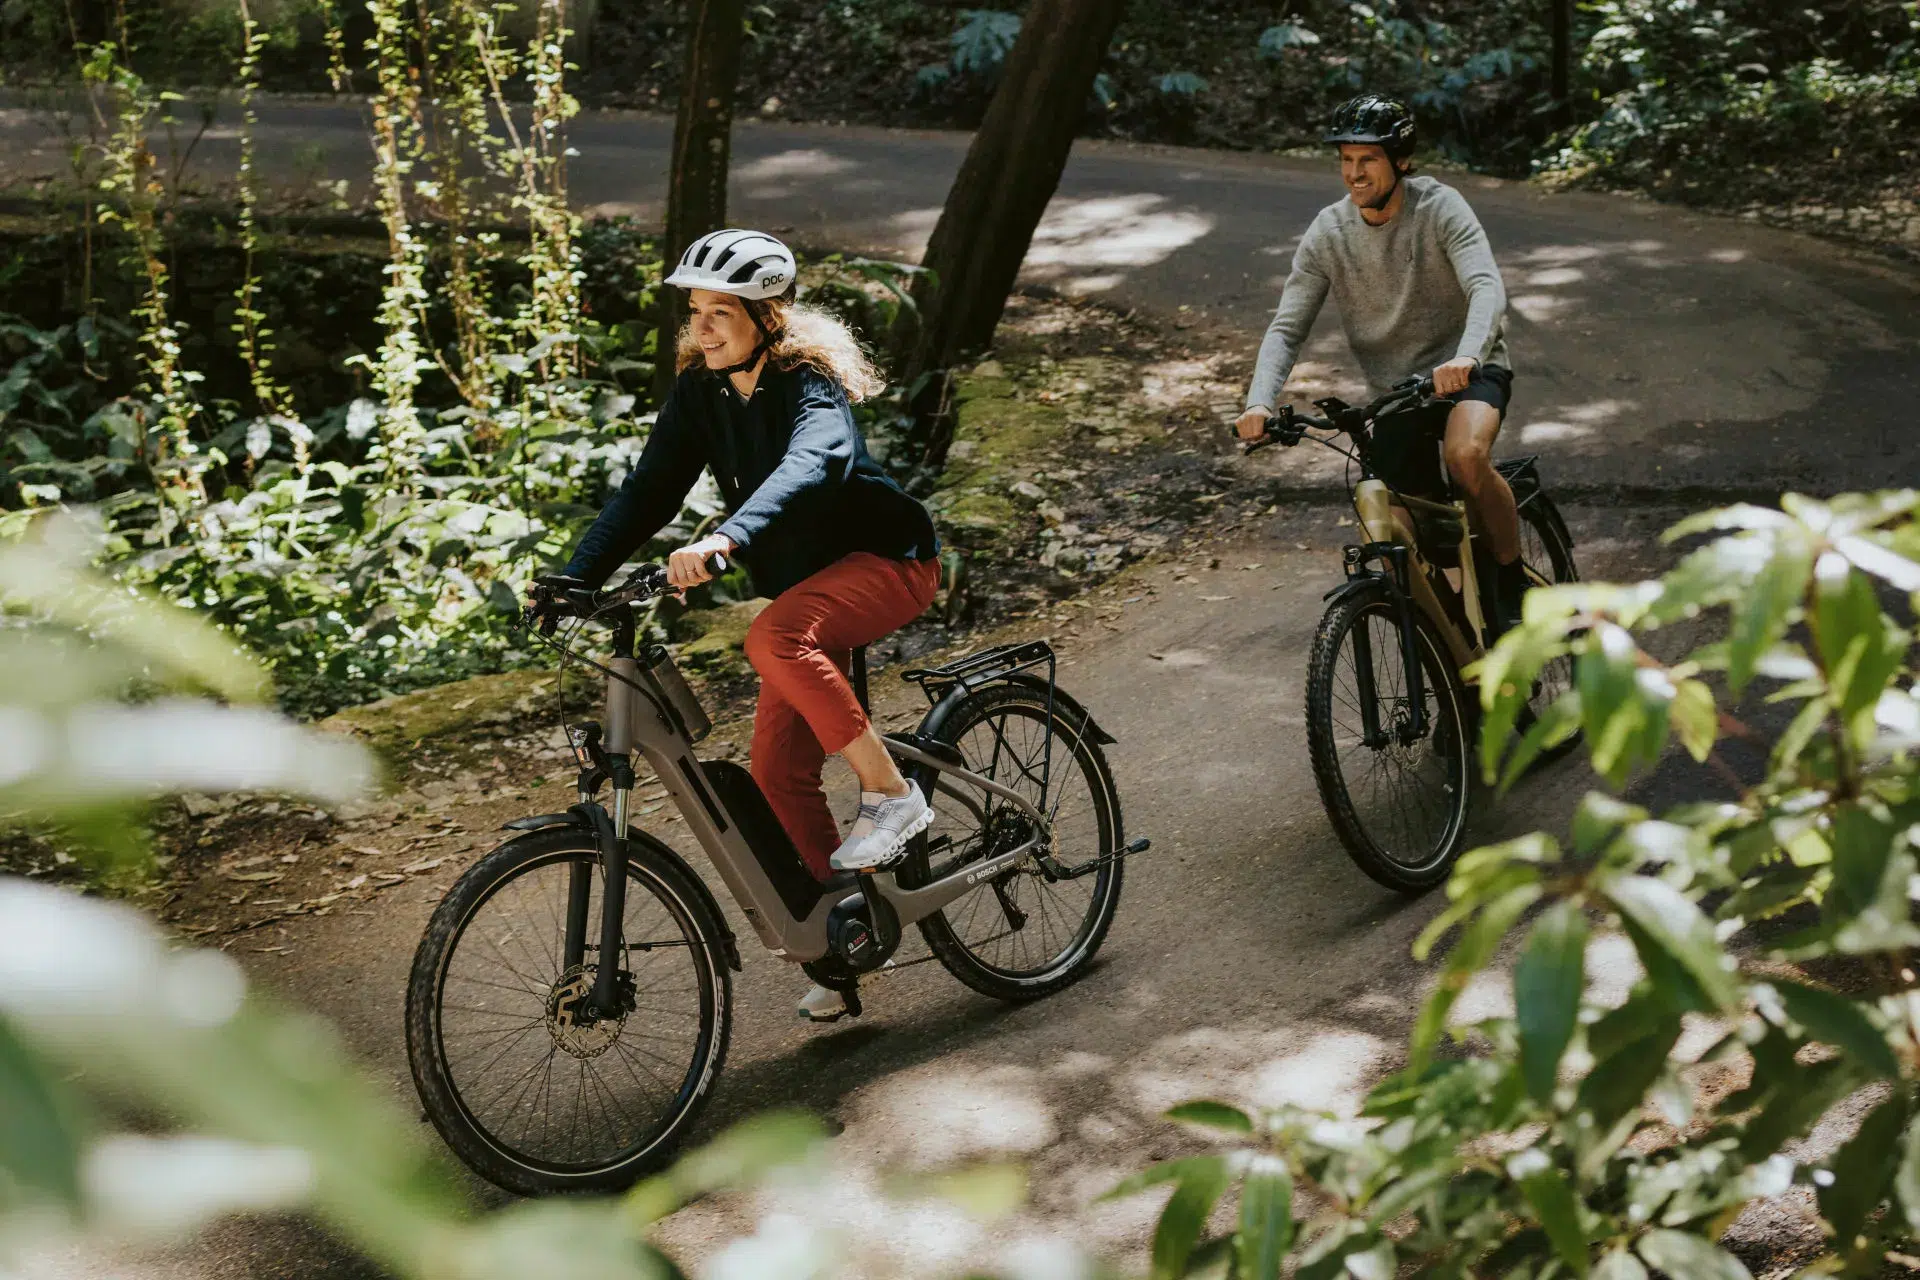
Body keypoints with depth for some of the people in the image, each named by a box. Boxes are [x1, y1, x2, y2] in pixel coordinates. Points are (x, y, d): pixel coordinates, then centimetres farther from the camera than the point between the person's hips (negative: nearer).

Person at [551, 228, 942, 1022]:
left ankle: (892, 795, -20)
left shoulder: (808, 384, -23)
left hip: (887, 562, -7)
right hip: (804, 583, 7)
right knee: (778, 770, -1)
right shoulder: (701, 390, -3)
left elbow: (810, 466, -45)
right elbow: (648, 491, -4)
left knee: (774, 639, -36)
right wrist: (576, 579, -18)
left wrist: (724, 540, -61)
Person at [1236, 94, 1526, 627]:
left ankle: (1514, 583, -14)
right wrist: (1259, 402, -28)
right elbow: (1286, 327, -9)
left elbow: (1487, 288, -30)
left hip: (1467, 371, -4)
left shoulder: (1439, 208, -15)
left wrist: (1466, 357, -51)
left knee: (1465, 455, -36)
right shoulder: (1327, 233, -6)